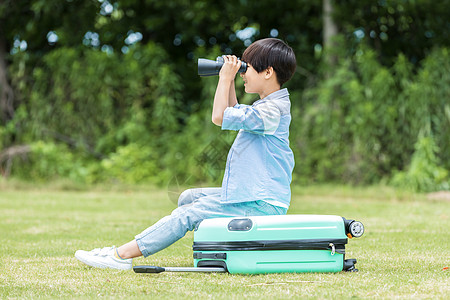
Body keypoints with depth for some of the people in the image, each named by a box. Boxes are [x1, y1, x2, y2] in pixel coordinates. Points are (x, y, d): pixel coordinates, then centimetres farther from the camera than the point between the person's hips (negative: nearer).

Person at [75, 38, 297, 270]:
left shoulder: (272, 110, -17)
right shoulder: (265, 106, 16)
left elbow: (220, 117, -20)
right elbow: (234, 114, 35)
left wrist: (225, 79, -10)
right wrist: (229, 80, 23)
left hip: (258, 205, -11)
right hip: (248, 195, 11)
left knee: (186, 216, -13)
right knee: (188, 198, 15)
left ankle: (120, 256, -14)